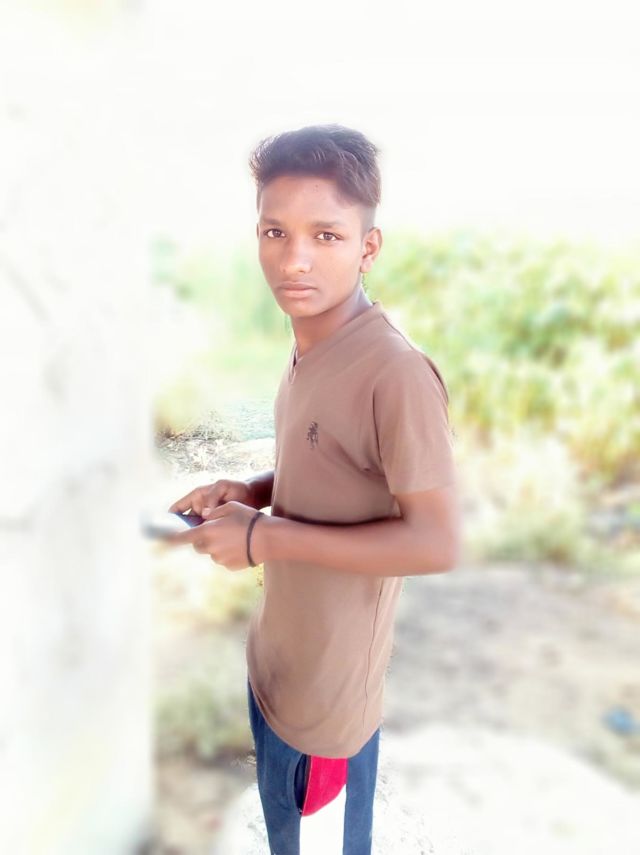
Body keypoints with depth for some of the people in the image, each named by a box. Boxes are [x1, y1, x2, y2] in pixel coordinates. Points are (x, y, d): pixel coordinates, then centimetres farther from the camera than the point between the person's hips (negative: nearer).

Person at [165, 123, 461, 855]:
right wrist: (251, 492, -3)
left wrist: (267, 538, -24)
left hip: (329, 686, -8)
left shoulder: (396, 372, -27)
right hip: (277, 660, 8)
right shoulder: (311, 350, 0)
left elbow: (436, 543, -26)